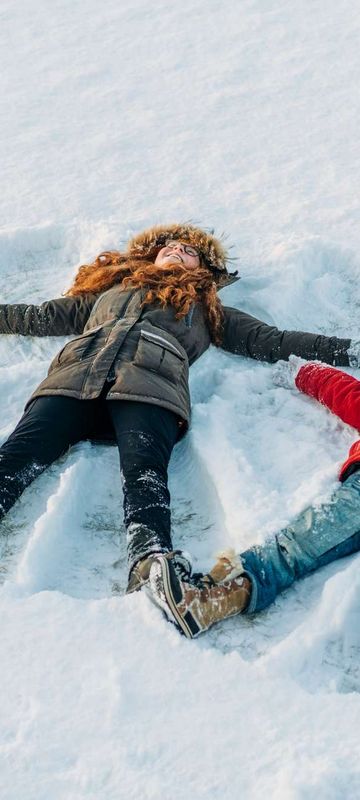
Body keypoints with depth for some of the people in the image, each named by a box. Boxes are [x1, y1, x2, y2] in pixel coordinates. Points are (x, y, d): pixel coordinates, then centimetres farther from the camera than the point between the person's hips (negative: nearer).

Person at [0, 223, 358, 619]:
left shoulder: (204, 305, 38)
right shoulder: (111, 288, 43)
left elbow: (269, 340, 31)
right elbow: (44, 317, 45)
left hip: (149, 384, -2)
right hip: (75, 376, 2)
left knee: (144, 467, -34)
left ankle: (152, 563, -58)